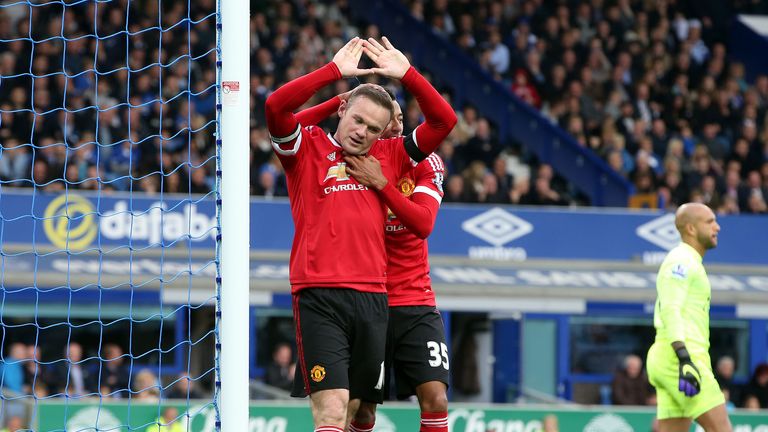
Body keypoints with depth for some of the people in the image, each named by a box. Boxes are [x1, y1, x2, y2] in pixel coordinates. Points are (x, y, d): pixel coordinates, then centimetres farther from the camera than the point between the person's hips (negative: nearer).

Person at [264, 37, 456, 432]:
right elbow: (276, 106, -10)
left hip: (373, 296, 5)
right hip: (319, 296, -5)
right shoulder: (306, 148, 7)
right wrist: (335, 70, -9)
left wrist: (407, 74, 4)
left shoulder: (389, 155, 17)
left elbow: (443, 121, 13)